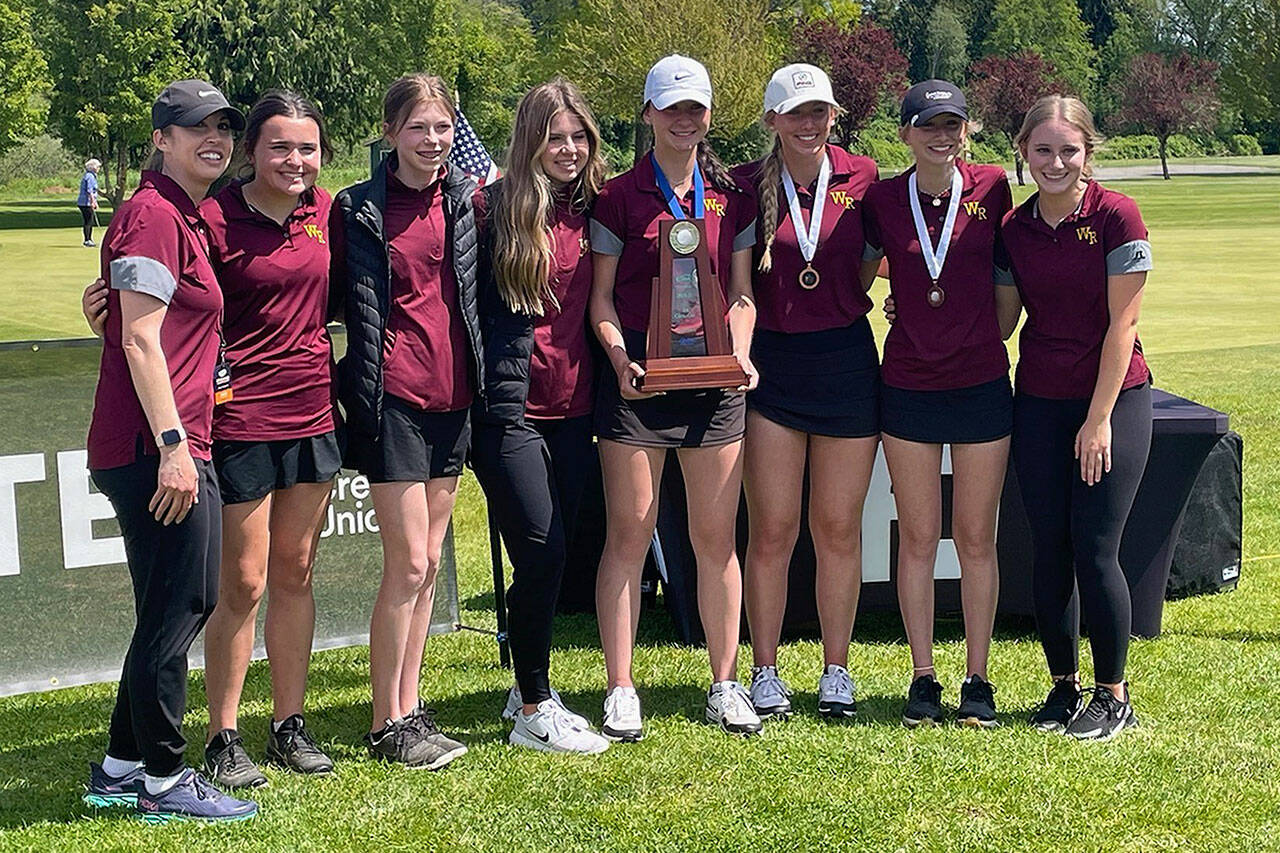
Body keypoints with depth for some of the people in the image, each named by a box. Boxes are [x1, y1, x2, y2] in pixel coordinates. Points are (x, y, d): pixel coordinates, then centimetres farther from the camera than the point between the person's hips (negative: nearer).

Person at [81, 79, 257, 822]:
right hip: (155, 449, -10)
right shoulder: (152, 215, -11)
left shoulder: (187, 217, 18)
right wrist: (172, 444, -21)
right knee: (175, 611, -2)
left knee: (187, 605, 15)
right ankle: (164, 780, 11)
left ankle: (120, 770, 26)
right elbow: (140, 339, -17)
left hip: (178, 447, 10)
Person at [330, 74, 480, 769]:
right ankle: (387, 724, 6)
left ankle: (409, 707, 20)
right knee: (408, 565, -5)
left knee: (427, 562, 10)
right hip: (393, 397, -5)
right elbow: (331, 299, -1)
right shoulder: (359, 209, -4)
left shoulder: (466, 198, 7)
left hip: (452, 396, 5)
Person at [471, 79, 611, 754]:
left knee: (553, 554, 10)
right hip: (510, 409, -5)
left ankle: (530, 690, 24)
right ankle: (532, 710, 2)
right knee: (541, 551, -9)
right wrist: (489, 395, -9)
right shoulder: (494, 207, -6)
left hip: (571, 408, 5)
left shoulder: (591, 208, 9)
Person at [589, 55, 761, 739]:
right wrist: (619, 358, -14)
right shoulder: (619, 197, 3)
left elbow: (741, 295, 14)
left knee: (716, 536, 5)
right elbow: (601, 297, 2)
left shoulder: (731, 198, 11)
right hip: (639, 375, -2)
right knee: (629, 533, -1)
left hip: (714, 379, 3)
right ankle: (620, 691, 5)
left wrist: (741, 354, -4)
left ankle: (725, 685, 15)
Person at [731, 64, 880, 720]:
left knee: (838, 528, 8)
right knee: (772, 531, 2)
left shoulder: (861, 177, 2)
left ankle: (836, 671, 19)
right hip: (770, 364, -1)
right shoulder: (748, 185, -1)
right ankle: (765, 673, 14)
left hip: (846, 360, 1)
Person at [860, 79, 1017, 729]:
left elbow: (1007, 284, 9)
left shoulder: (992, 189, -2)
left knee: (976, 538, 6)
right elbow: (857, 278, 12)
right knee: (917, 537, 6)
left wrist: (986, 342, 7)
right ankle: (922, 678, 16)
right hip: (908, 386, 1)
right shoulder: (882, 200, -1)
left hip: (980, 383, -1)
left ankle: (977, 679, 15)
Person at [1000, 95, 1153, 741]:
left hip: (1114, 397, -4)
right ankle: (1062, 686, 19)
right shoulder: (1014, 227, 4)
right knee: (1049, 549, 4)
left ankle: (1112, 695, 9)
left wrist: (1099, 418, -11)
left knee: (1094, 550, -7)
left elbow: (1121, 324, -10)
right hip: (1039, 402, 4)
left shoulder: (1116, 215, -10)